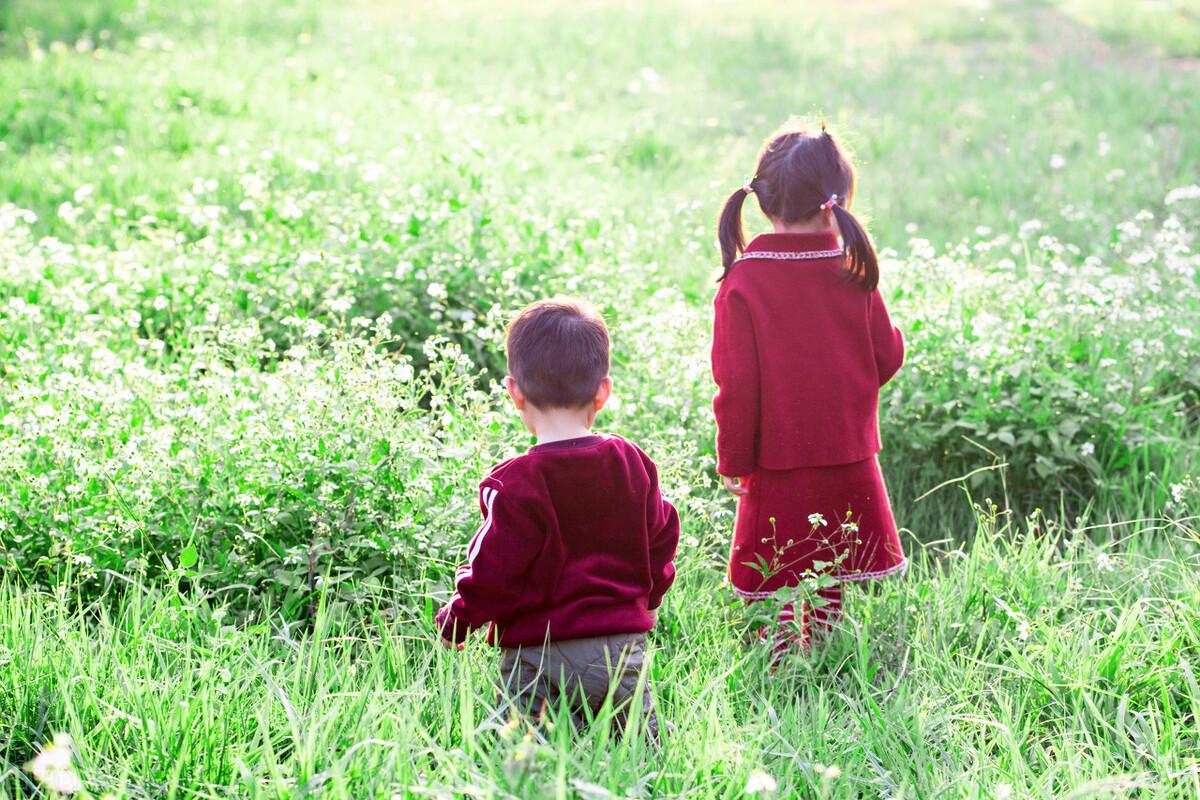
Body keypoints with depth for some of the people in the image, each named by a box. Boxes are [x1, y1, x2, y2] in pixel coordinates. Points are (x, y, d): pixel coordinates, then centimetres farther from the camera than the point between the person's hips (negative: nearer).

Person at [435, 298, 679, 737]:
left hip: (540, 657, -5)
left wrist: (453, 624, 7)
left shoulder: (517, 485, -14)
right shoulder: (633, 464, 3)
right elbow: (661, 540, 14)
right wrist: (646, 599, 32)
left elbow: (493, 572, -10)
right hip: (624, 647, 5)